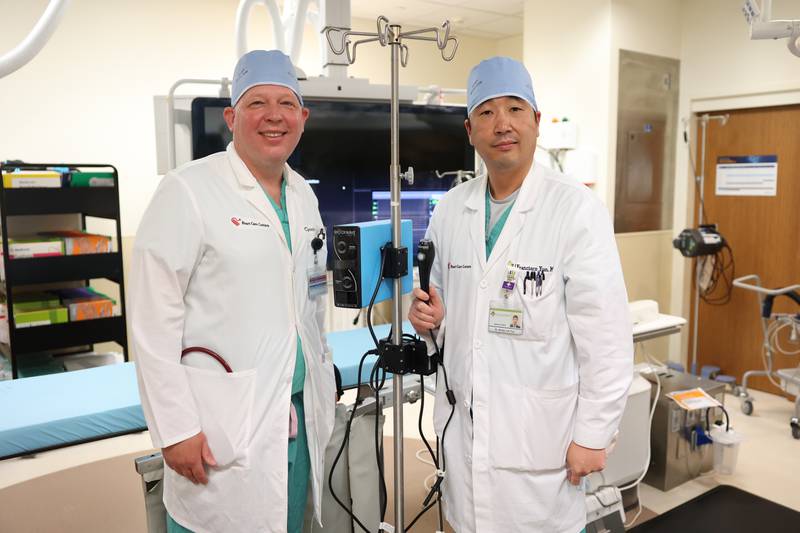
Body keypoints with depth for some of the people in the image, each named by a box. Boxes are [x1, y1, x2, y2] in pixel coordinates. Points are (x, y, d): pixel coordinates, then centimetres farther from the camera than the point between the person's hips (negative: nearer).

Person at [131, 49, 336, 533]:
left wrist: (325, 379, 14)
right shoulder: (189, 191, -10)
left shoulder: (304, 195, 10)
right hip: (221, 424, -6)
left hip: (301, 417, 6)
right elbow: (155, 320, -12)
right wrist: (176, 428, -14)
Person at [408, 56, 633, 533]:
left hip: (539, 433, -4)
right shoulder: (451, 208, 4)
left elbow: (606, 335, -12)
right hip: (461, 423, 5)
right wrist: (432, 317, -6)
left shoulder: (577, 209, -13)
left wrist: (592, 434, -10)